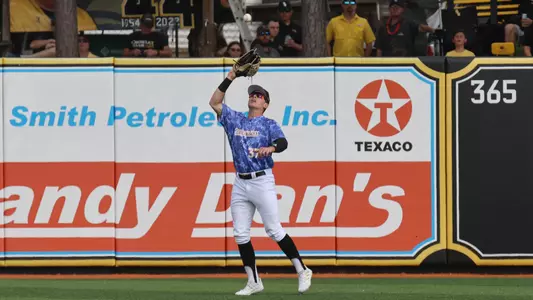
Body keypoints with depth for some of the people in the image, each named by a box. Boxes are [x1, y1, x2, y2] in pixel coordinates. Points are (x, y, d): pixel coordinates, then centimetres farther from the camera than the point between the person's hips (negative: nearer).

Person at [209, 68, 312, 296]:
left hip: (262, 181, -5)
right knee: (240, 234, 2)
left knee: (274, 230, -8)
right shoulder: (235, 119, 13)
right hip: (240, 183, 5)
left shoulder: (269, 125, 1)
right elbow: (214, 102, 5)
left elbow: (283, 142, -17)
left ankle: (302, 271, 2)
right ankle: (254, 282, 10)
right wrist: (230, 78, 1)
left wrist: (271, 148, -39)